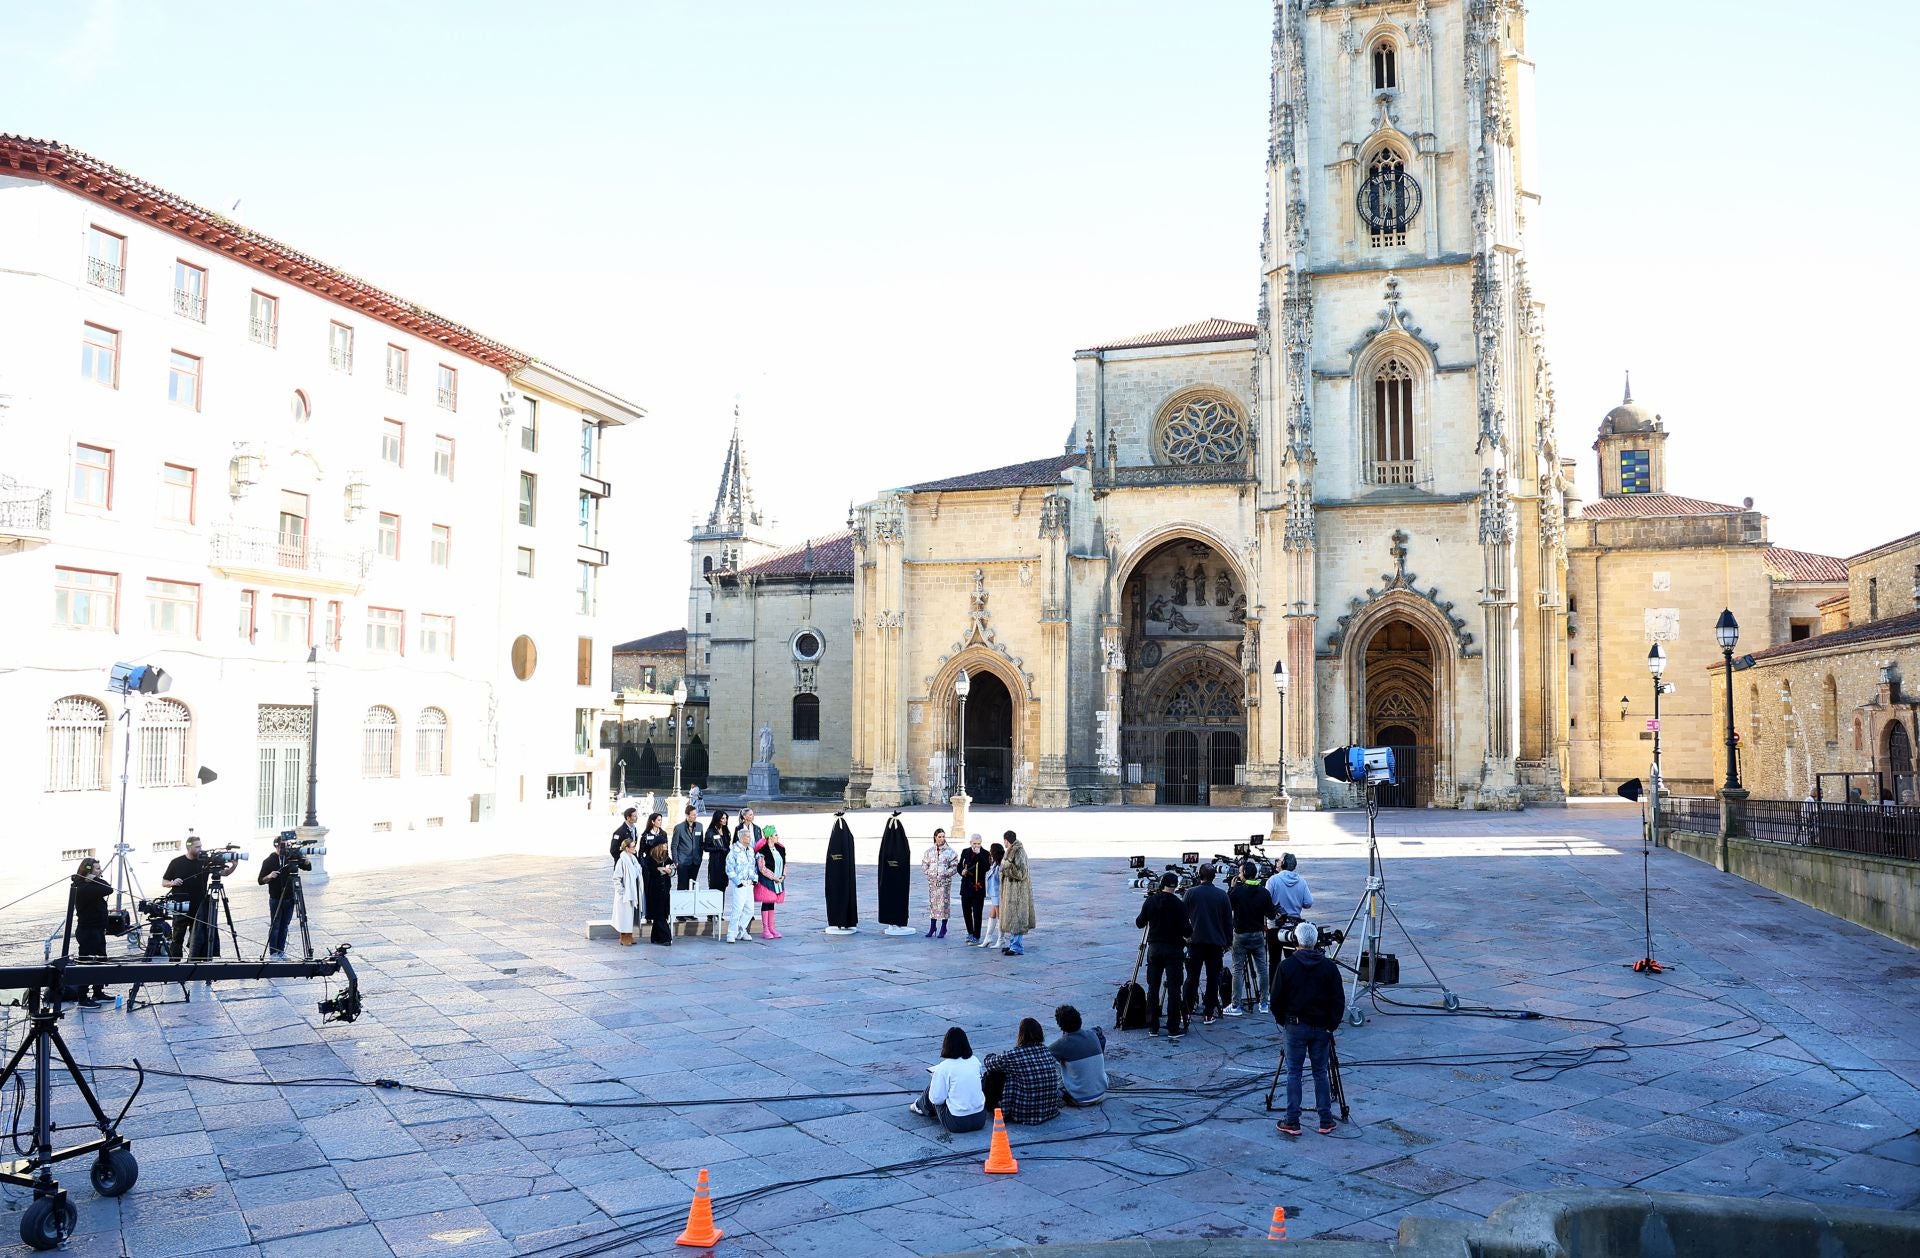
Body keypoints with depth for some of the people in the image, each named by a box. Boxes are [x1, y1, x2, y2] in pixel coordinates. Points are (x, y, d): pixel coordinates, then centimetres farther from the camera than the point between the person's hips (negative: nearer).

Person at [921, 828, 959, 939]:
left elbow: (954, 866, -3)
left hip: (945, 881, -2)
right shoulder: (929, 851, 7)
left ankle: (943, 929, 7)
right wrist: (930, 873, -6)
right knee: (932, 902, 5)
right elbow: (924, 865, 10)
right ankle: (932, 927, 14)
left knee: (944, 902, -2)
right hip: (932, 881, 2)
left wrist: (945, 873, -13)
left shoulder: (950, 851, -1)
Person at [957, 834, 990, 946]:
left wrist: (978, 854, -24)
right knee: (966, 911, 13)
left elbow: (987, 867, -20)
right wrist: (962, 872, -4)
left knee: (977, 914, -3)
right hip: (966, 887, 5)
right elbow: (960, 866, 18)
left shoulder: (985, 853, -5)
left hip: (978, 887, -5)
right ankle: (970, 933, 30)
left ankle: (976, 937, 4)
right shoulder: (965, 852, 8)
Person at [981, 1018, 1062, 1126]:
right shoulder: (1046, 1051, -2)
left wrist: (992, 1056, 29)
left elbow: (989, 1063, 2)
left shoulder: (1013, 1056, -17)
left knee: (994, 1073, 11)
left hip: (1026, 1114, -6)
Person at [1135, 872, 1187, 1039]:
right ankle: (1173, 1028, 0)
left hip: (1154, 948, 3)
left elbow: (1139, 923, 5)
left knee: (1153, 988, 9)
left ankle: (1152, 1027, 12)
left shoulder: (1150, 901, -1)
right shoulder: (1179, 905, -11)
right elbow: (1184, 930, -11)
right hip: (1173, 950, -3)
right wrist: (1187, 937, 9)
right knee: (1173, 989, 0)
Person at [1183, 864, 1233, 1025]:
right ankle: (1209, 1015, 5)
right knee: (1213, 979, 5)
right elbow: (1229, 920, 5)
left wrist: (1187, 934, 16)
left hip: (1195, 941, 0)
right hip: (1216, 942, 0)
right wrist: (1228, 941, 14)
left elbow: (1184, 917, 2)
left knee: (1192, 978, 8)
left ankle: (1187, 1012, 11)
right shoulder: (1222, 895, 1)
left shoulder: (1191, 893, -3)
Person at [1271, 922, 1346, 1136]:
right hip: (1321, 1028, 2)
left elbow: (1277, 998, -4)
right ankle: (1326, 1121, 12)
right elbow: (1339, 1000, -2)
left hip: (1295, 1027, -2)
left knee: (1293, 1073, 4)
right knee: (1320, 1073, 11)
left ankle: (1292, 1122, 4)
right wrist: (1331, 1024, 7)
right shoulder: (1329, 967, -3)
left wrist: (1282, 1020, 11)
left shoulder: (1287, 966, -7)